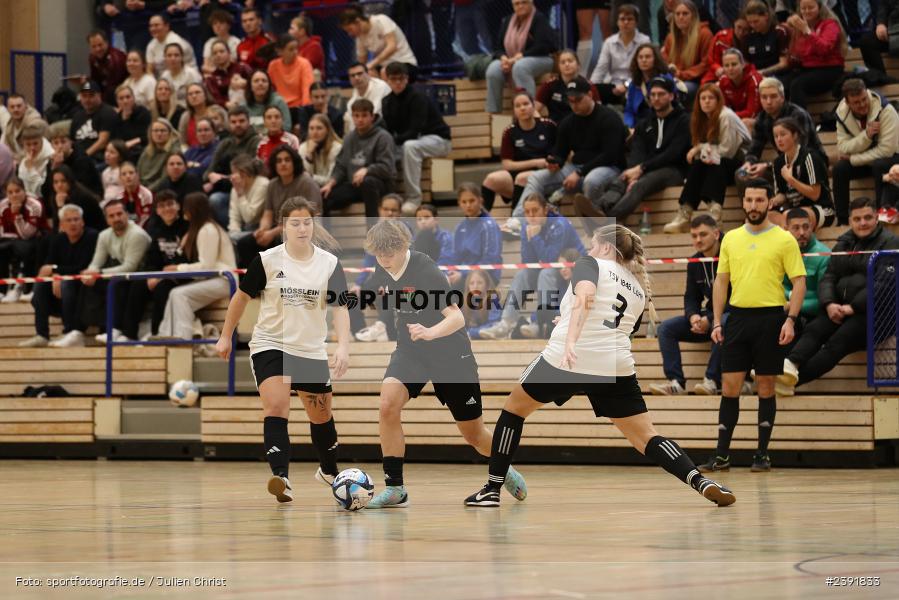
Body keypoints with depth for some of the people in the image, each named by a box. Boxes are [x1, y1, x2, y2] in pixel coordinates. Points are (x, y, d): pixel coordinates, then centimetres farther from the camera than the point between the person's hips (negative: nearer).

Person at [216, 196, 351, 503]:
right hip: (270, 345, -2)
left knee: (321, 415, 15)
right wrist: (226, 336, 9)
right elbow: (242, 296, 6)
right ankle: (281, 478, -35)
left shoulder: (330, 264, -5)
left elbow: (340, 308, -9)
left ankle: (329, 472, 41)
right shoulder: (267, 261, -8)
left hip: (312, 351, 3)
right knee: (276, 407, -23)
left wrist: (343, 346, -24)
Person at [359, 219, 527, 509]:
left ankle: (504, 469, 40)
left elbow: (457, 317, -32)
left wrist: (430, 332, -50)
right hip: (410, 351, 5)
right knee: (388, 403, -25)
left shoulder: (425, 271, -24)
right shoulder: (382, 273, -4)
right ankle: (395, 489, -19)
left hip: (450, 352, -5)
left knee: (474, 434, 6)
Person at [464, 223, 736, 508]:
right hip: (616, 367, 4)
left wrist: (570, 341, -29)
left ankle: (492, 490, 17)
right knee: (646, 438, 6)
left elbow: (584, 297, -15)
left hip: (564, 359, -4)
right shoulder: (639, 289, 23)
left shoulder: (590, 264, 7)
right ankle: (701, 482, -17)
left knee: (515, 408, 19)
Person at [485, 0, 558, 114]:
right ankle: (493, 113, -25)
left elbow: (543, 46, -16)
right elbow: (499, 47, 12)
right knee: (493, 69, -25)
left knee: (520, 67, -39)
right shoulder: (508, 21, 13)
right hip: (511, 62, 5)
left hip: (540, 60, -5)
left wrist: (520, 56, -22)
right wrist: (503, 58, -12)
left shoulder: (539, 19, -4)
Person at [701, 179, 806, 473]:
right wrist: (717, 322, 6)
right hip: (737, 317, 3)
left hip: (770, 318, -3)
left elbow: (799, 282, -3)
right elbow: (721, 281, 14)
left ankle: (762, 454, 9)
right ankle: (722, 455, 4)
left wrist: (790, 320, -13)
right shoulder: (731, 239, 11)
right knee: (729, 387, 1)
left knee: (766, 388, 2)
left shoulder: (784, 240, -1)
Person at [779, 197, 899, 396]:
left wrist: (853, 307, -18)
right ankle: (790, 367, -47)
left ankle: (794, 379, -40)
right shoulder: (844, 243, 19)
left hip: (871, 311, -6)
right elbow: (828, 278, 12)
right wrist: (829, 304, -10)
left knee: (838, 342, -27)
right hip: (840, 307, 6)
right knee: (814, 330, -24)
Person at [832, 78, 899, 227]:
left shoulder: (885, 110, -28)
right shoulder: (842, 113, -12)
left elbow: (886, 150, -30)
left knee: (879, 166, -37)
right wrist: (866, 135, -33)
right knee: (839, 168, -20)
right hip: (867, 159, 5)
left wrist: (852, 159, -25)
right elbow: (842, 149, -16)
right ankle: (842, 221, -13)